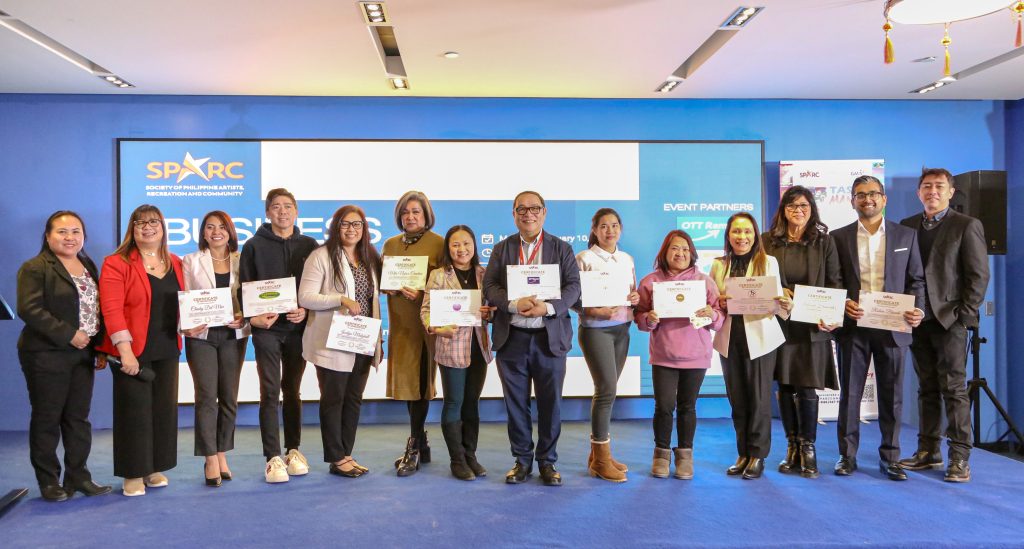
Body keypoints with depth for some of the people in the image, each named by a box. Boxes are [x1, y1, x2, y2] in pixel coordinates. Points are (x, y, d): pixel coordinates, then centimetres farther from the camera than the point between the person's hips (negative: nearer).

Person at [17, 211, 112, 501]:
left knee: (79, 417, 10)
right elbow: (30, 309, -17)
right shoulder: (34, 268, -7)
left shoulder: (89, 266, 14)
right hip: (46, 355, -6)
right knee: (47, 419, 4)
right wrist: (69, 335, -19)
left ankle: (78, 476, 19)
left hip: (83, 353, 6)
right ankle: (49, 481, 14)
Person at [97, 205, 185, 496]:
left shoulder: (176, 264, 10)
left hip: (167, 351, 5)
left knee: (164, 409, 10)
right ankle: (133, 473, 14)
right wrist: (125, 349, -21)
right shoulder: (116, 263, -7)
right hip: (132, 351, -5)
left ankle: (155, 468, 23)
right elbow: (111, 308, -14)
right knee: (134, 410, 1)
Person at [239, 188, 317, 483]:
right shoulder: (254, 246, 3)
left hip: (297, 327, 2)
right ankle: (273, 457, 1)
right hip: (266, 328, -2)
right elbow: (244, 288, 0)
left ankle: (293, 450, 22)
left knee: (292, 390, 11)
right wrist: (253, 316, -14)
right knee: (270, 392, -4)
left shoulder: (308, 245, 8)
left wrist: (306, 309, -10)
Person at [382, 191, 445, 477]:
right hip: (400, 322, 5)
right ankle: (420, 443, 23)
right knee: (406, 380, 9)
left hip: (426, 321, -5)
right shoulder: (390, 244, 14)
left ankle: (414, 449, 3)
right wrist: (390, 288, -5)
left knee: (418, 380, -6)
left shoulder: (438, 243, -3)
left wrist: (422, 293, -19)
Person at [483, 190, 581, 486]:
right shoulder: (502, 249, 9)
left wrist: (548, 307, -19)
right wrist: (515, 304, -18)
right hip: (511, 338, 1)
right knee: (516, 403, 8)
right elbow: (489, 286, -1)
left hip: (550, 337, -1)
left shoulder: (561, 248, 6)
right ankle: (522, 459, 21)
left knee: (550, 403, 6)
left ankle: (547, 461, 20)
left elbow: (573, 287, -2)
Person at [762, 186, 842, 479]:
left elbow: (835, 282, 1)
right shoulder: (769, 240, 5)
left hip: (813, 326, -1)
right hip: (780, 324, 1)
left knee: (807, 388, -3)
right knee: (785, 387, 7)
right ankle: (792, 447, 20)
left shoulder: (824, 241, 4)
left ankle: (808, 449, 13)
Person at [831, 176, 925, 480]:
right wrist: (842, 303, -13)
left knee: (891, 394, 7)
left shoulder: (906, 235, 8)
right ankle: (847, 455, 14)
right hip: (853, 326, 0)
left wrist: (918, 309, -8)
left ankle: (890, 456, 19)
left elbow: (916, 279, 8)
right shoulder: (839, 237, 5)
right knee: (850, 392, 5)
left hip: (892, 327, 1)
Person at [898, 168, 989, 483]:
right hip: (918, 320, 4)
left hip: (950, 320, -4)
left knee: (954, 389, -3)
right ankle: (928, 452, 16)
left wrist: (964, 314, -11)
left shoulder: (967, 226, 0)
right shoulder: (907, 227, 12)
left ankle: (959, 457, 3)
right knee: (927, 389, 10)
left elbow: (979, 275, -4)